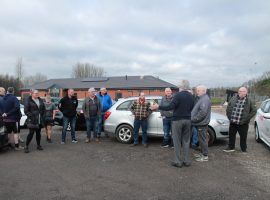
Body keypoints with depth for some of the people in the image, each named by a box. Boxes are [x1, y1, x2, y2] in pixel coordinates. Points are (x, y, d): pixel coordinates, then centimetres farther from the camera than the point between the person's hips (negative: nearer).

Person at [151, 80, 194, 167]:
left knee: (177, 141, 2)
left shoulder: (178, 95, -14)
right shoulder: (191, 96, 7)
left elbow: (170, 107, -20)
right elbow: (192, 108, 14)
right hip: (187, 120, 6)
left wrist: (158, 107, -14)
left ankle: (178, 161, 6)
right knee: (186, 141, 12)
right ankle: (187, 161, 16)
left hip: (177, 120, -6)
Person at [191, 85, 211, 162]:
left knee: (203, 139, -2)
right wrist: (193, 118, 12)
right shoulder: (201, 98, 15)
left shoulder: (205, 99, -18)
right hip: (200, 123, 10)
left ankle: (205, 156, 6)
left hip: (202, 123, -10)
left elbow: (203, 112, -27)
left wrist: (194, 119, -20)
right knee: (201, 139, 18)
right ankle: (202, 153, 30)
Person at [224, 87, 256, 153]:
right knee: (231, 135, 13)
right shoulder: (233, 98, 5)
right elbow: (228, 108, 13)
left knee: (243, 137, 7)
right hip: (232, 122, 3)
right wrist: (229, 116, 5)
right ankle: (231, 147, 29)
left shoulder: (249, 101, -3)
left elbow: (253, 111, 0)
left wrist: (246, 119, -6)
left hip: (242, 123, -3)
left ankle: (244, 149, 24)